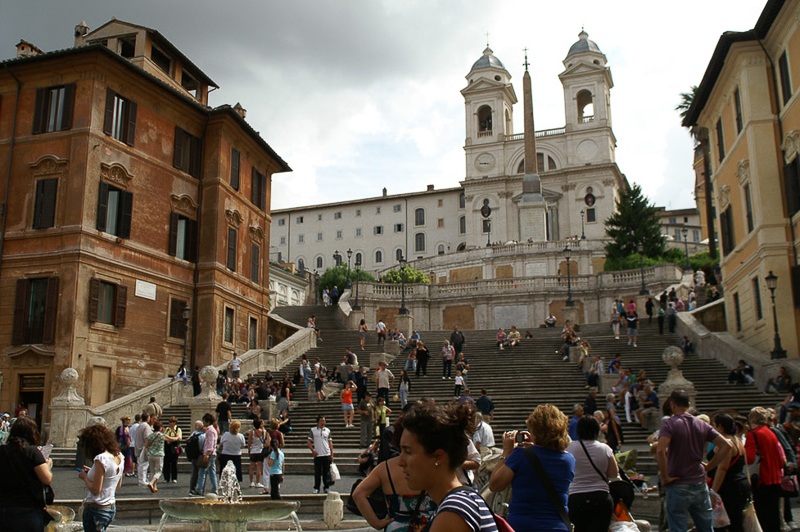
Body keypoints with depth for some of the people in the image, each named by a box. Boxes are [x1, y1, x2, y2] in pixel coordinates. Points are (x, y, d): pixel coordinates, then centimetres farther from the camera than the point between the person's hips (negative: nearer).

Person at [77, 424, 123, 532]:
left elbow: (95, 490, -20)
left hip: (96, 509, -8)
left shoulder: (101, 459, -19)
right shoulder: (119, 456, 5)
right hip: (111, 508, 8)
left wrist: (84, 477, -3)